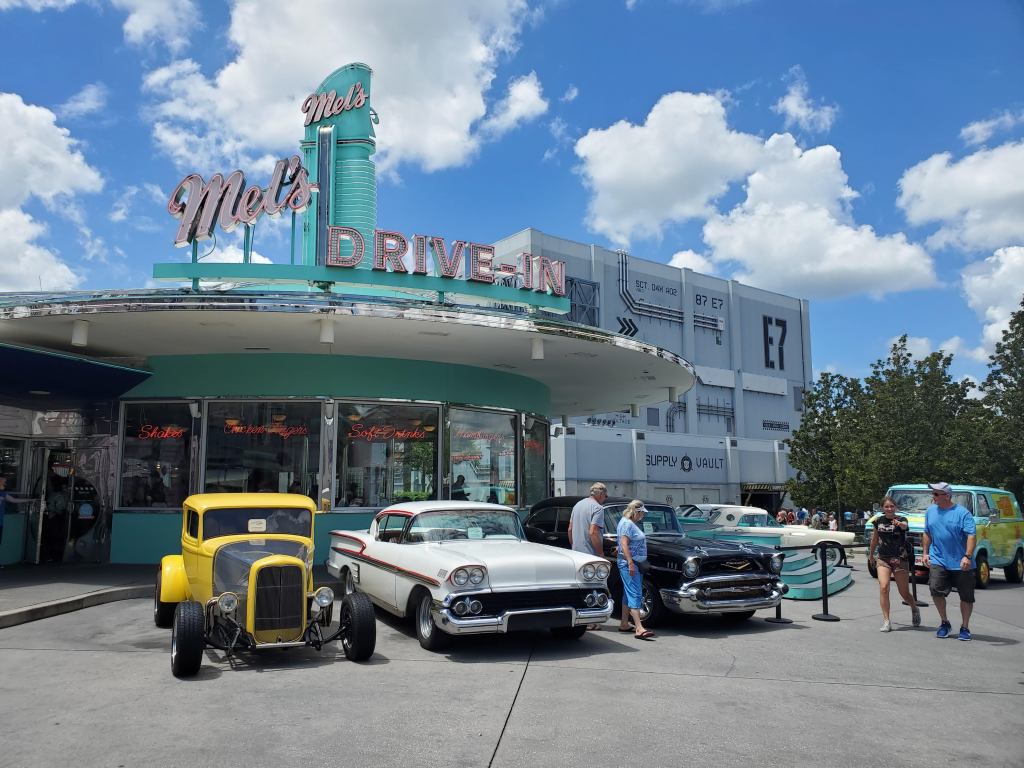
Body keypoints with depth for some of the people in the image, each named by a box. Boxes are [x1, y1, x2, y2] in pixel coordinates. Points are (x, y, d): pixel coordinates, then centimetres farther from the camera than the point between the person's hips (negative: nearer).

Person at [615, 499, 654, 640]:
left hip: (635, 563, 11)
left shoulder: (631, 523, 17)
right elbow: (624, 544, -22)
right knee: (635, 595, -15)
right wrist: (631, 563, -26)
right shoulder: (626, 523, -15)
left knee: (628, 594, 14)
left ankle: (624, 624, 21)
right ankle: (639, 629, -20)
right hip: (628, 563, -11)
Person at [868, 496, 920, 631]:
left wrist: (899, 524, -57)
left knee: (904, 592, 7)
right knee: (883, 587, -14)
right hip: (883, 559, 3)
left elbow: (905, 526, -35)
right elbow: (875, 539, 18)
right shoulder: (879, 521, 3)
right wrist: (871, 555, 27)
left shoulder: (901, 519, -9)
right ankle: (886, 622, -7)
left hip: (900, 559, -2)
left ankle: (915, 610, 40)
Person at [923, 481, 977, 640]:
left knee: (966, 596, 7)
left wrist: (967, 556, -25)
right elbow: (927, 534, 17)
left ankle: (965, 627, 24)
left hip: (961, 563, -3)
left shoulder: (962, 513, -9)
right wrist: (925, 553, 11)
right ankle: (945, 623, 10)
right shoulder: (930, 511, 7)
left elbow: (972, 536, -15)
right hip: (938, 560, 3)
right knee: (936, 590, -10)